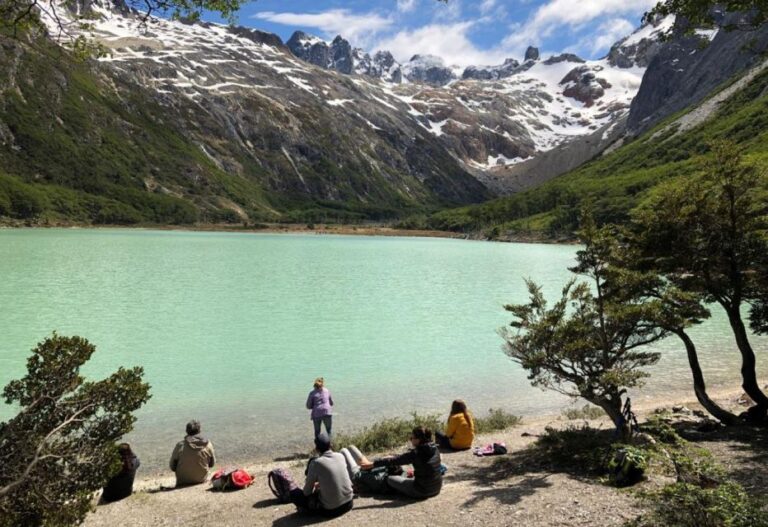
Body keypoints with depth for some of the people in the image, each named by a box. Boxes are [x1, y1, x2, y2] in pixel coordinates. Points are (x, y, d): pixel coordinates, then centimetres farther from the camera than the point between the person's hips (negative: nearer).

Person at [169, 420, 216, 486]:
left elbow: (172, 467, -6)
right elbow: (212, 463, 2)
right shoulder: (208, 444, -11)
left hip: (183, 481, -1)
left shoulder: (180, 445, -15)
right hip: (201, 479, 1)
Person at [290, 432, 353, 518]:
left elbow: (307, 492, -6)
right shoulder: (340, 456, -3)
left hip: (330, 510, -4)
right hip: (348, 504, 4)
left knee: (294, 493, 8)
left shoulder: (316, 463, -17)